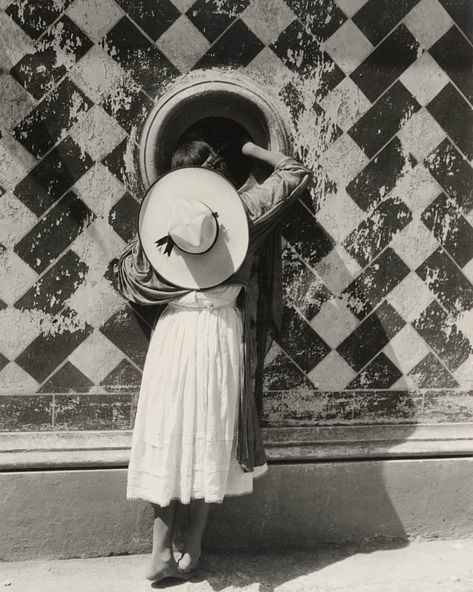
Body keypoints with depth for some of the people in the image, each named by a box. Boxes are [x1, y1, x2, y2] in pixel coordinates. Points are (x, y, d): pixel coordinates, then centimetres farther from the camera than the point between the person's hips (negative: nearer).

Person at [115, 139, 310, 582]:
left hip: (172, 333, 1)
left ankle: (161, 554, 10)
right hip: (220, 335, -1)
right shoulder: (240, 209, -2)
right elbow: (295, 173, 10)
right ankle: (192, 552, 16)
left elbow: (132, 275, 11)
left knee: (168, 438, 7)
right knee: (208, 443, 8)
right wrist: (248, 148, 17)